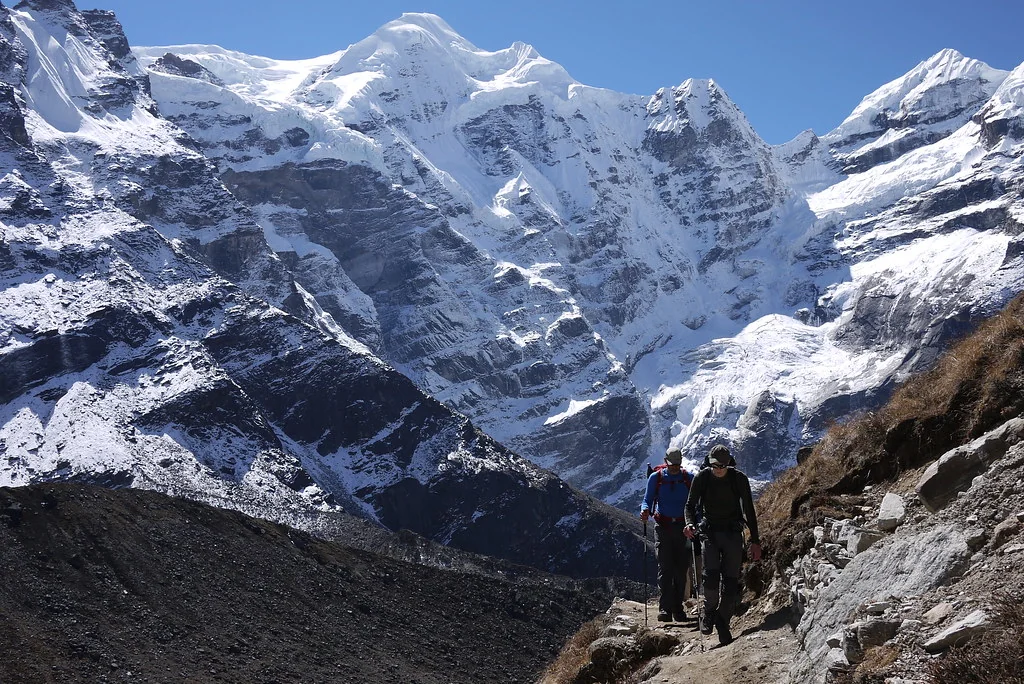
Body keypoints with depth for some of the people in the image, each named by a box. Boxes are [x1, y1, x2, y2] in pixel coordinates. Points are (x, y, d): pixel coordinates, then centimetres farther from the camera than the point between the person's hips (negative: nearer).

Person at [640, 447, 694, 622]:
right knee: (665, 567, -8)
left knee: (681, 568, 2)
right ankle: (665, 608, -8)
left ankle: (678, 607, 11)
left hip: (682, 527, 1)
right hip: (663, 527, -1)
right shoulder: (655, 478, 3)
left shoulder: (689, 478, 5)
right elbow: (647, 500, 7)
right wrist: (645, 510, -16)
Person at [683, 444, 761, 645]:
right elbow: (690, 504, 3)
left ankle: (723, 622, 6)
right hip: (710, 531, 0)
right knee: (711, 573, -19)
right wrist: (690, 524, -19)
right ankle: (709, 612, 2)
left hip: (733, 532, 0)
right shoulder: (702, 477, -5)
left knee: (731, 580, -6)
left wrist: (755, 541, 0)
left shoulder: (739, 479, -5)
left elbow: (749, 510, 1)